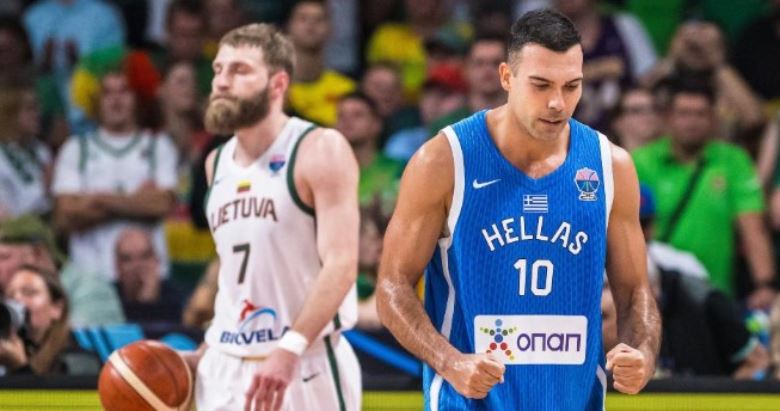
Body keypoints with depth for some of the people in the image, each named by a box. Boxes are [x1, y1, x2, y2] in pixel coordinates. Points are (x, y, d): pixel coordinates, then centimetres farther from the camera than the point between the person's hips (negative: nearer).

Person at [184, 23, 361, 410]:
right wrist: (205, 354, 16)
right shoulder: (217, 164, 13)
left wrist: (289, 349, -30)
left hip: (305, 365, -7)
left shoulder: (320, 151, -9)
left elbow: (340, 265, -19)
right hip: (228, 368, 7)